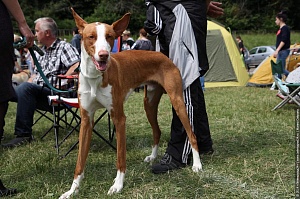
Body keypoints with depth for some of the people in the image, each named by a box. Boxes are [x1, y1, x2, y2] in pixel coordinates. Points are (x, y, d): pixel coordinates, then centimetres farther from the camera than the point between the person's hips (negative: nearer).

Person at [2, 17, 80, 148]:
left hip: (53, 92, -8)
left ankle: (23, 134, -31)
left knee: (25, 88, -33)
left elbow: (77, 66, -19)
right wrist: (27, 84, 9)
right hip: (37, 92, 8)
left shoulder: (64, 47, -2)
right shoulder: (41, 51, 25)